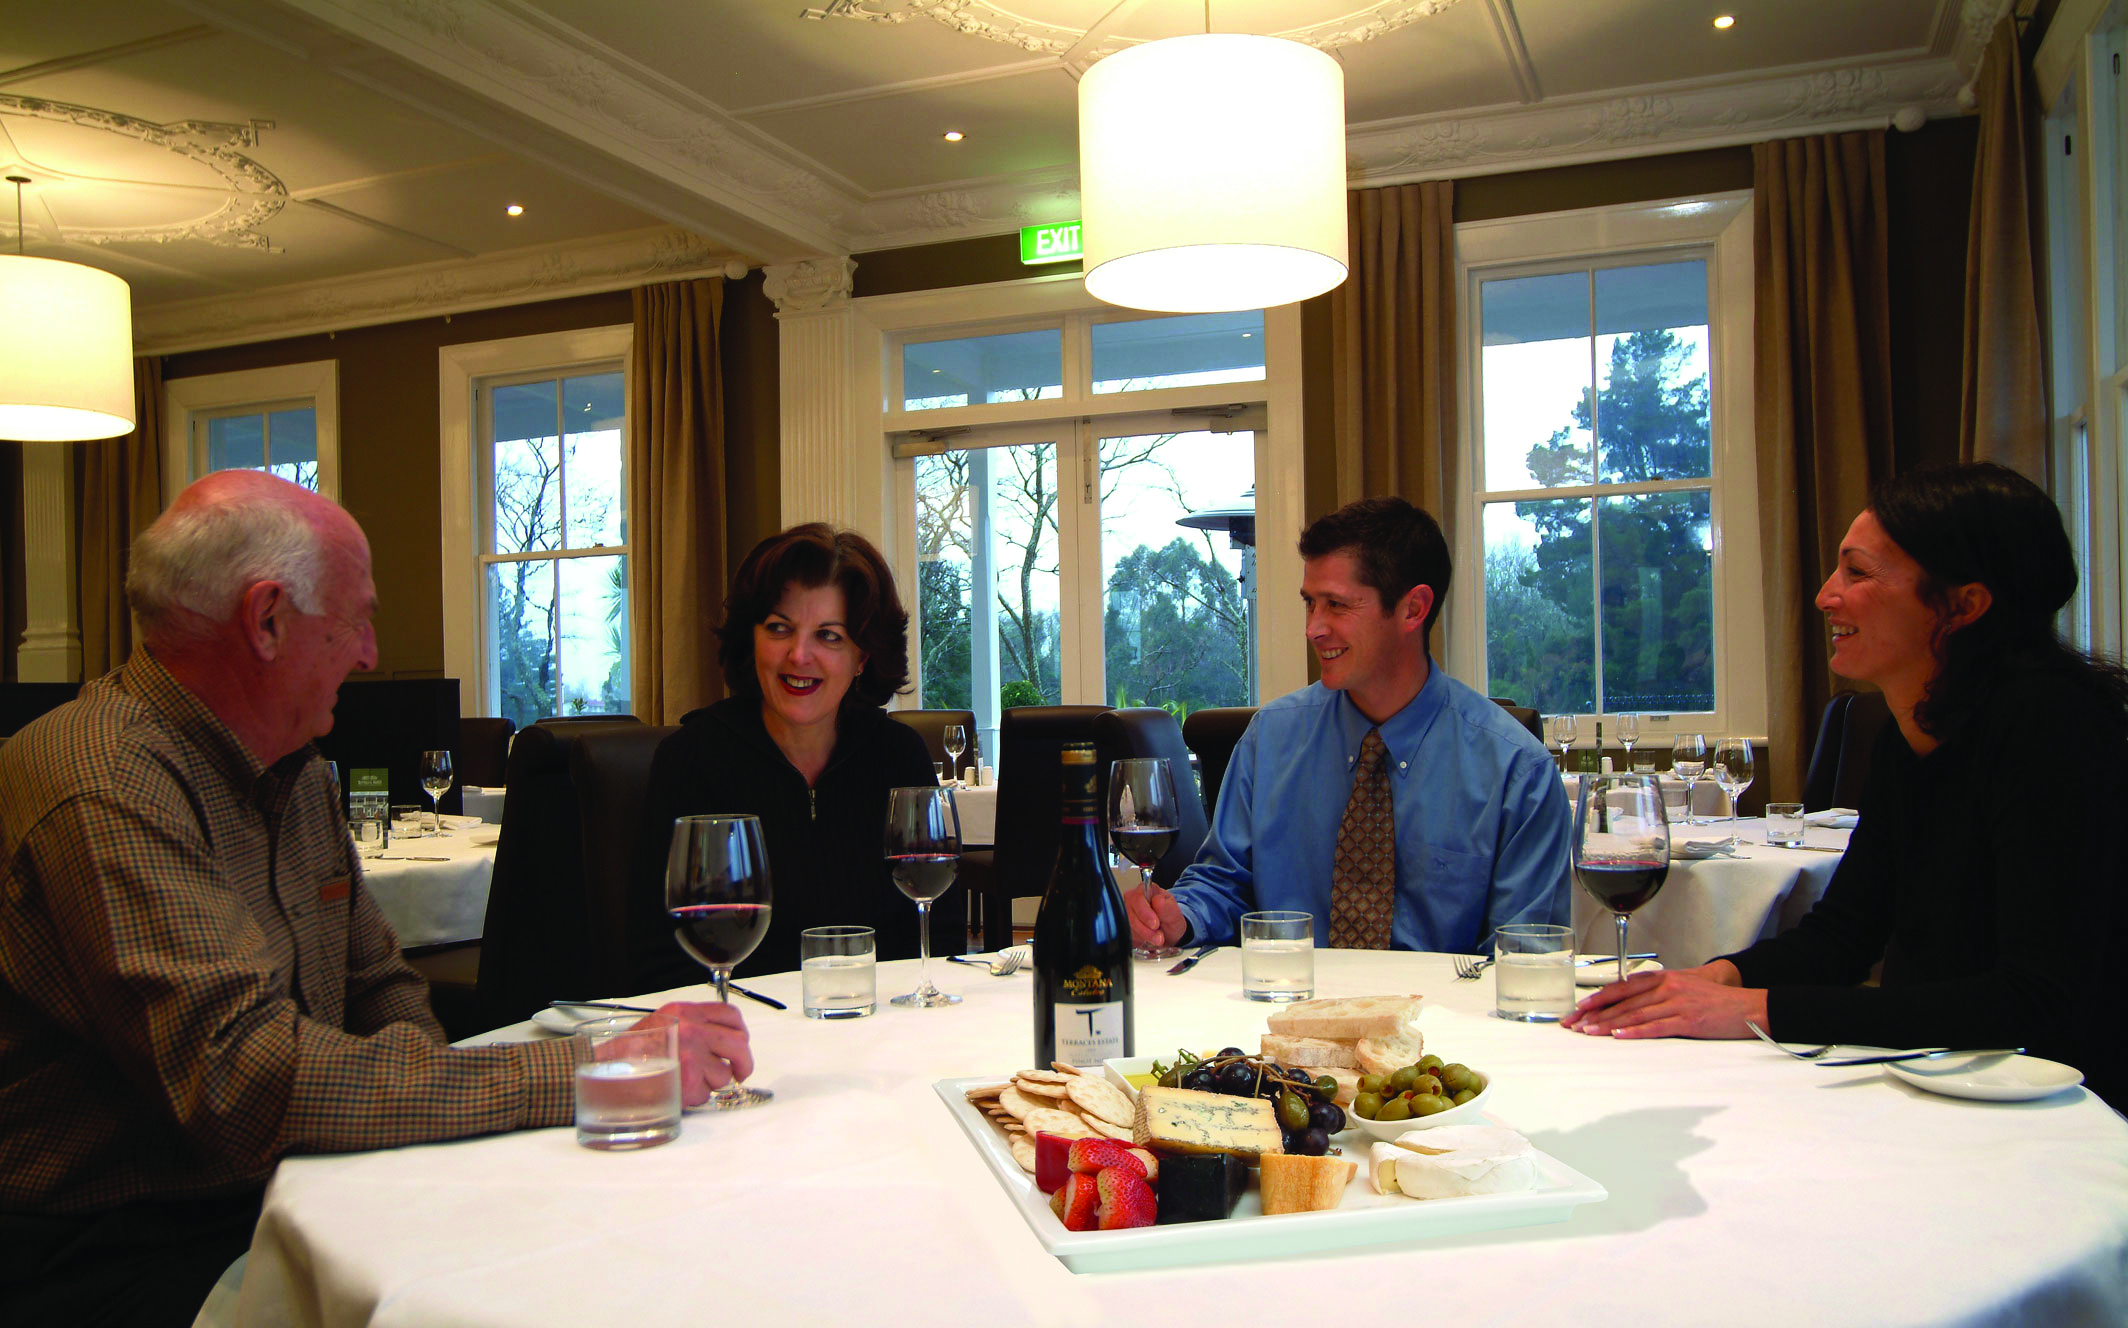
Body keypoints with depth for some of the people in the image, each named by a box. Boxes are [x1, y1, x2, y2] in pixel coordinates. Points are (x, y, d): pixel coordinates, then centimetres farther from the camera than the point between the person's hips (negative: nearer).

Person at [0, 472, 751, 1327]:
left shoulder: (296, 775, 11)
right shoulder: (109, 794, -21)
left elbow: (378, 986, 16)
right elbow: (248, 1081, -31)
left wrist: (428, 1097, -8)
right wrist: (588, 1073, -31)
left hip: (282, 1194, 8)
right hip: (117, 1259, -8)